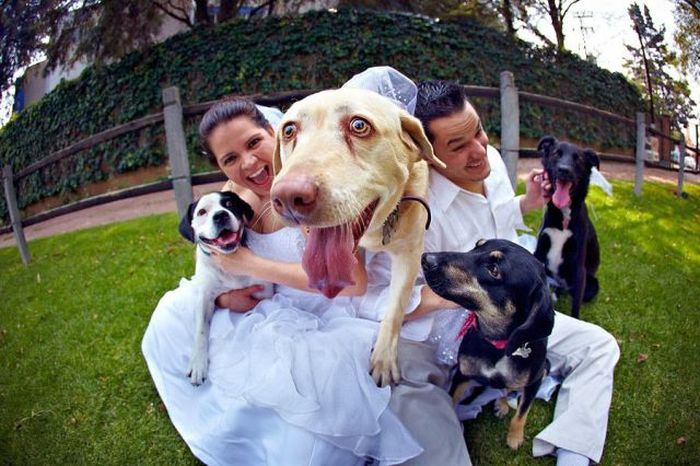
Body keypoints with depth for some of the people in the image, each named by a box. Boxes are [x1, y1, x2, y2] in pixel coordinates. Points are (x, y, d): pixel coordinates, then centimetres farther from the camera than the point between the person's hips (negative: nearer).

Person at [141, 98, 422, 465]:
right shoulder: (237, 195, -5)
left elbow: (353, 282, -32)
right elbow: (216, 264, 10)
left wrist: (250, 264, -28)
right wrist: (223, 294, -14)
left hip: (324, 324, -6)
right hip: (270, 316, 6)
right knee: (174, 318, -2)